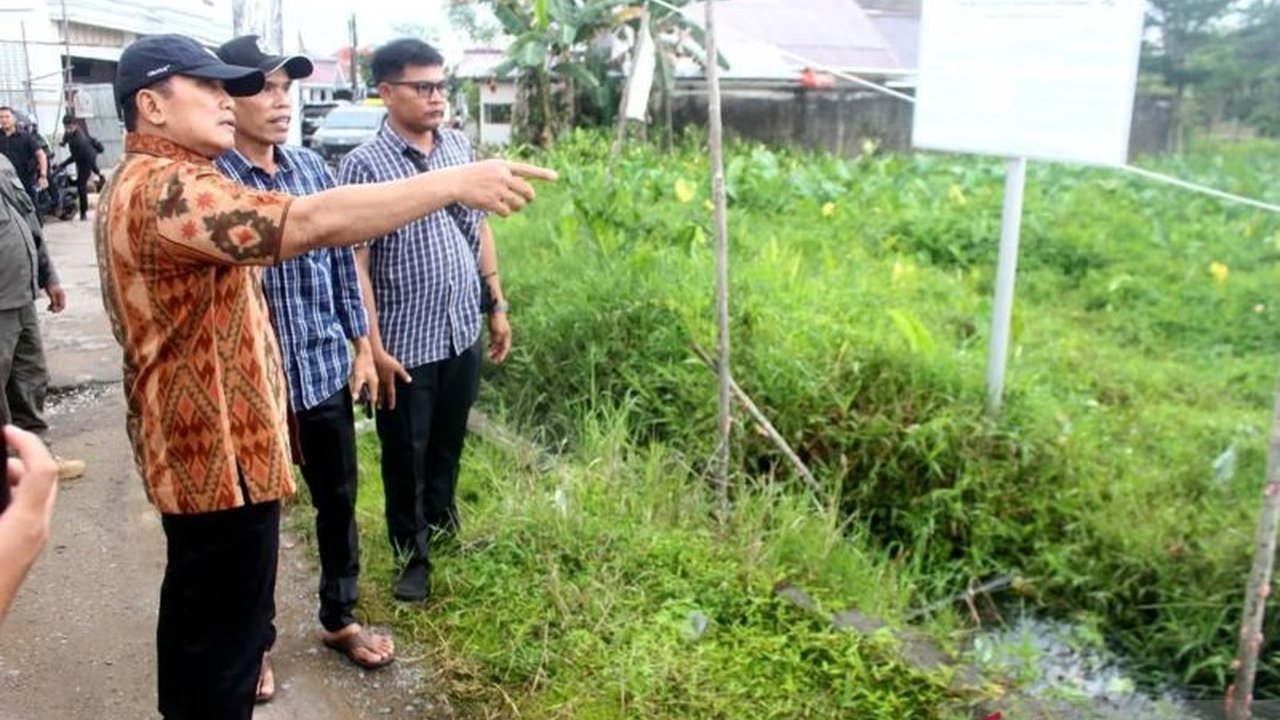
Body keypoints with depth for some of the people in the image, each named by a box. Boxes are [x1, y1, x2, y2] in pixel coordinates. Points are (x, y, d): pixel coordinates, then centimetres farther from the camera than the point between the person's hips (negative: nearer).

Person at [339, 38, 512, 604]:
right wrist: (373, 346, -17)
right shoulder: (363, 165, -13)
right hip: (405, 341, -5)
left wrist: (497, 305, 11)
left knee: (449, 442, 21)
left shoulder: (459, 147, 4)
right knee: (405, 454, 10)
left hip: (462, 330, 5)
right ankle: (413, 554, 29)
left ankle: (442, 522, 44)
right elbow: (355, 261, -14)